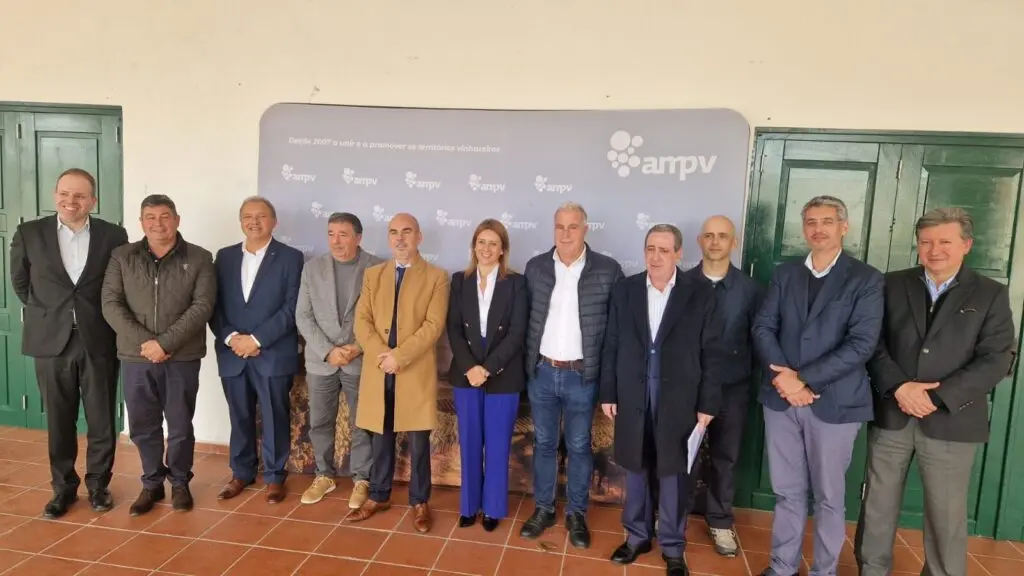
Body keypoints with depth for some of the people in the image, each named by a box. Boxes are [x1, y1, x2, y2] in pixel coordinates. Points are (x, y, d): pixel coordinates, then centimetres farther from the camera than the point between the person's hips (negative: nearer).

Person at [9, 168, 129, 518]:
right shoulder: (29, 233, 1)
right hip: (51, 341, 1)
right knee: (58, 421, 10)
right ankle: (63, 487, 25)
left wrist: (101, 317, 5)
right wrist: (45, 313, 14)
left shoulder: (113, 236, -2)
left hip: (99, 341, -1)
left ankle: (98, 484, 23)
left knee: (102, 420, 7)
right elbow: (20, 282, 14)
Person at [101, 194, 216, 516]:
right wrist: (144, 342, -14)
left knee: (180, 426, 8)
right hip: (135, 358, 2)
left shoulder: (199, 259, -1)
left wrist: (165, 343, -17)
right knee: (143, 427, 12)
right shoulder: (122, 257, 5)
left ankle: (180, 483, 27)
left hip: (182, 358, -2)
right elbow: (111, 304, -2)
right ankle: (152, 483, 30)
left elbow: (202, 307, -9)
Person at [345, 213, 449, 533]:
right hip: (377, 370, 3)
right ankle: (379, 496, 31)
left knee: (418, 442, 6)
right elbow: (362, 321, 3)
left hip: (416, 371, -3)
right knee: (381, 437, 15)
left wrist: (399, 356, -17)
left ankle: (419, 502, 22)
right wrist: (381, 354, -13)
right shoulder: (372, 275, 11)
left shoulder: (436, 277, -1)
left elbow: (434, 325, -10)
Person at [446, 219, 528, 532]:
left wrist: (488, 368, -16)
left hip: (503, 376, -2)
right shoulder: (460, 280, 5)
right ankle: (470, 504, 28)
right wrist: (469, 367, -13)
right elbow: (453, 329, 0)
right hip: (466, 374, 2)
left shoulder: (516, 283, -2)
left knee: (497, 445, 8)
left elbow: (517, 333, -8)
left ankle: (493, 507, 25)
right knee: (469, 443, 11)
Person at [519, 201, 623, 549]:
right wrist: (528, 362, 4)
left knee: (579, 446, 11)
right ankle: (543, 508, 31)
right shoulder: (535, 267, 0)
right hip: (541, 372, 2)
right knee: (543, 443, 14)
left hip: (582, 376, -2)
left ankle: (576, 514, 28)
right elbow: (526, 317, 7)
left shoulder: (608, 270, -7)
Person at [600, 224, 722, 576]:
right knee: (636, 469, 14)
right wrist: (608, 393, 1)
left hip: (679, 400, -2)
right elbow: (611, 346, 3)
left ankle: (673, 547, 27)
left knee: (673, 474, 10)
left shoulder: (701, 295, -5)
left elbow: (711, 353, -4)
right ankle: (637, 535, 33)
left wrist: (707, 403, -5)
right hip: (632, 397, 2)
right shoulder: (624, 290, 2)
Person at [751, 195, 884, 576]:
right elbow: (763, 327, 2)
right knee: (787, 491, 13)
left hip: (834, 402, -3)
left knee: (829, 496, 11)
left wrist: (803, 378, -17)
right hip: (781, 398, 3)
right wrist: (782, 375, -13)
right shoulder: (784, 274, 9)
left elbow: (862, 344, -12)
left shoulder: (866, 279, -3)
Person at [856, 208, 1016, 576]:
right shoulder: (893, 285, 6)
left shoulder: (991, 295, 2)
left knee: (947, 516, 8)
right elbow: (873, 343, 1)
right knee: (878, 505, 12)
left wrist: (937, 398, -15)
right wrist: (898, 387, -15)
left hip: (950, 423, -1)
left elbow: (997, 360, -6)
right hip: (890, 415, 2)